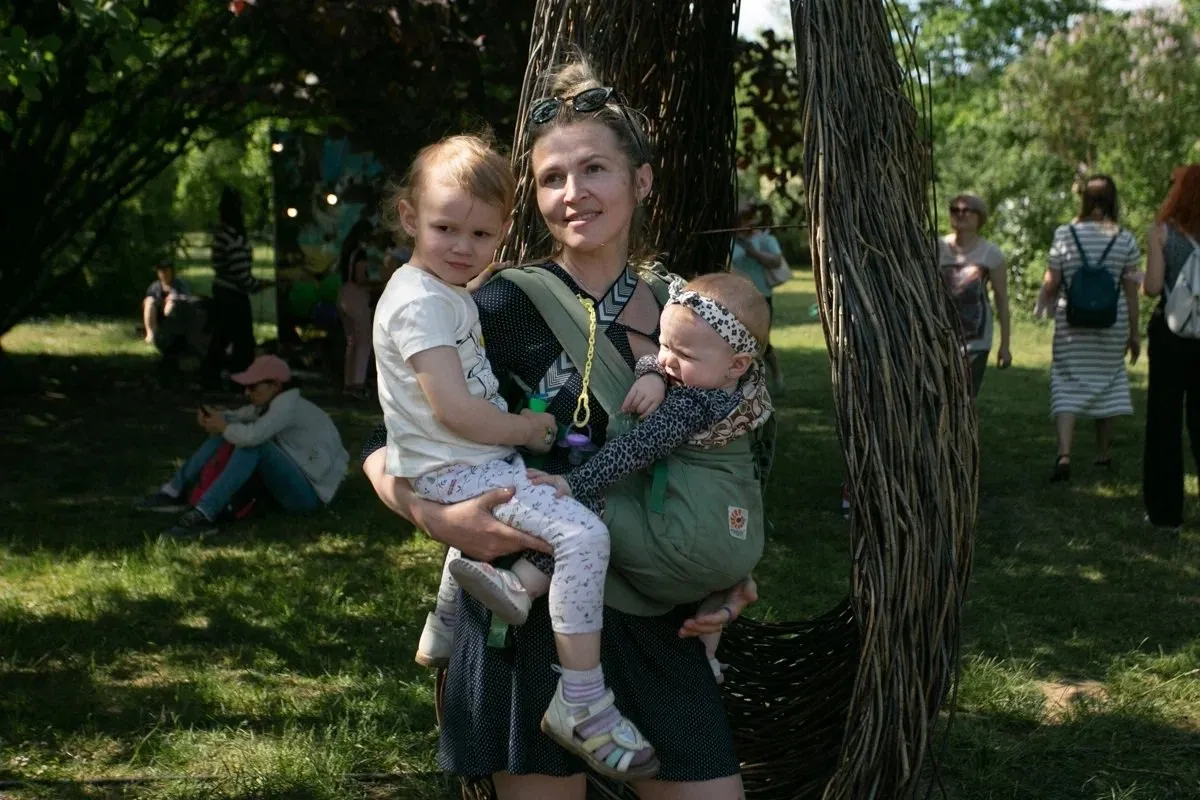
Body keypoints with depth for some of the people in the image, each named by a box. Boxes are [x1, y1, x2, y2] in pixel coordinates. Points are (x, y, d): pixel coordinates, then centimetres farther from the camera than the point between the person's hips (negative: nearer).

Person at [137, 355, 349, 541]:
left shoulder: (288, 404, -21)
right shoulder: (270, 403, 9)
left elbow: (252, 436, -35)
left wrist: (223, 427, -16)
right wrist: (217, 417, -12)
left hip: (309, 493, -10)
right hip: (293, 482, 10)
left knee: (252, 446, -31)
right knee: (228, 433, 3)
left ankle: (204, 516, -35)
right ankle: (175, 492, 0)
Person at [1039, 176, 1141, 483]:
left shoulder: (1064, 234, -5)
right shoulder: (1125, 239, -2)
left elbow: (1050, 287, -3)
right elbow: (1130, 291, 1)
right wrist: (1134, 333, 9)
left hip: (1071, 323, -1)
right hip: (1111, 324, 1)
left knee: (1067, 386, 0)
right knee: (1106, 382, 15)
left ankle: (1064, 455, -17)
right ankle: (1103, 455, 26)